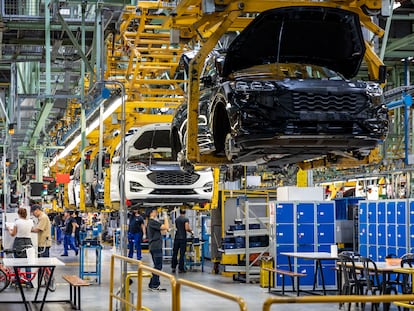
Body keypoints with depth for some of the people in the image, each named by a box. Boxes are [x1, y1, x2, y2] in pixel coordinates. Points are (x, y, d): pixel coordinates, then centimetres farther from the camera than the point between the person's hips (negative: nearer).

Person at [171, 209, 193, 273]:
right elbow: (187, 228, -19)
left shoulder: (176, 219, 11)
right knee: (182, 254, -1)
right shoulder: (186, 219, -8)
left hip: (177, 238, 5)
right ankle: (180, 268, 0)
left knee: (175, 253, 10)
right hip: (183, 238, -5)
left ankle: (173, 267, 11)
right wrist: (191, 231, 2)